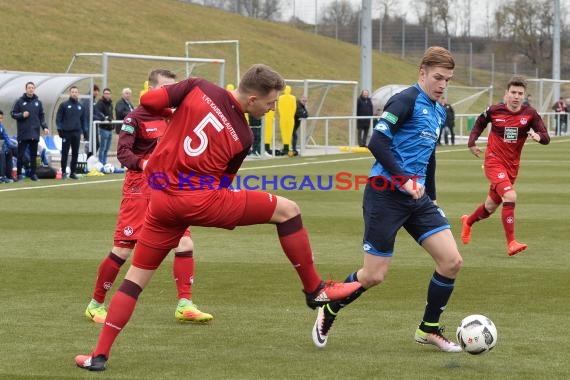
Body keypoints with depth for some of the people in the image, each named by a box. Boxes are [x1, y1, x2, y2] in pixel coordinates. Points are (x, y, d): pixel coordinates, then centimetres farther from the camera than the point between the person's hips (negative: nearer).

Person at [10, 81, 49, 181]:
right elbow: (13, 114, 3)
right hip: (23, 133, -3)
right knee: (21, 154, -2)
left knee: (34, 155, 6)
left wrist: (44, 127, 1)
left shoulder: (38, 102, 10)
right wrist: (22, 115, -15)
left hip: (35, 134, 3)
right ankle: (19, 174, 5)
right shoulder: (20, 101, 1)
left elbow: (42, 117, 13)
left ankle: (33, 174, 13)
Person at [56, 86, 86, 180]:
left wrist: (83, 131, 10)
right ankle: (63, 172, 4)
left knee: (75, 153, 5)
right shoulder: (64, 105, -1)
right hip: (66, 132, -4)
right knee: (65, 153, -1)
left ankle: (73, 172, 11)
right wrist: (59, 129, -11)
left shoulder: (80, 106, 11)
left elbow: (83, 119, 16)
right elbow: (58, 118, -2)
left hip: (77, 133, 4)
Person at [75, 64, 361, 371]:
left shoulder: (199, 89, 1)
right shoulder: (243, 137, 0)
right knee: (287, 210, 6)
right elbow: (222, 181, 10)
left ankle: (99, 354, 11)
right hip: (200, 200, -4)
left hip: (161, 201, 4)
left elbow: (148, 101, -1)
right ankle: (315, 290, 13)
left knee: (136, 277, 17)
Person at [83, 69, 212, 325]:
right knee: (123, 248, -5)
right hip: (139, 190, -6)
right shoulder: (135, 118, -8)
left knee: (184, 243, -6)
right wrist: (144, 163, -34)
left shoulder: (174, 117, 11)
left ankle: (185, 306, -1)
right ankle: (96, 305, 10)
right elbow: (123, 153, -17)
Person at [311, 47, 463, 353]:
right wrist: (404, 180, -22)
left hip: (416, 197, 8)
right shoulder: (406, 100, -11)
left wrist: (429, 198, 26)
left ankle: (429, 329, 12)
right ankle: (328, 312, 24)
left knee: (452, 261, -5)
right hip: (386, 195, -8)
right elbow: (377, 143, -19)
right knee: (374, 276, -3)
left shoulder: (439, 112, 15)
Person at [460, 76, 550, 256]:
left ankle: (468, 221, 49)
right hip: (494, 162, -4)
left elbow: (546, 138, -11)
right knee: (510, 196, -26)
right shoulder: (494, 111, -8)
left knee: (490, 207, 16)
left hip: (512, 166, 4)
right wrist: (472, 142, 3)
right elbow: (480, 123, 13)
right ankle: (511, 243, -23)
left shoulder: (530, 114, -8)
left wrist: (538, 136, -33)